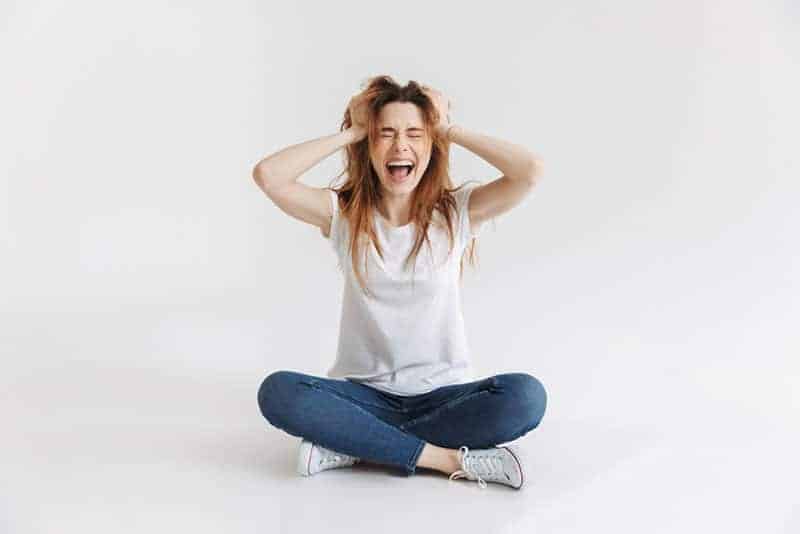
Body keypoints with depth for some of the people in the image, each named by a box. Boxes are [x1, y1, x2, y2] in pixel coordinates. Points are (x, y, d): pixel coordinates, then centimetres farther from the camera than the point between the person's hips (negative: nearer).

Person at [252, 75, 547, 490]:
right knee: (277, 393, -28)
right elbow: (267, 175, -16)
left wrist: (451, 129, -8)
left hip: (442, 395, 0)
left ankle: (354, 445, -19)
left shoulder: (457, 212, -3)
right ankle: (451, 459, -24)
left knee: (525, 396, -29)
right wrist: (351, 132, -7)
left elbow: (531, 170, -19)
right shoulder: (343, 214, -1)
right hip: (364, 394, 0)